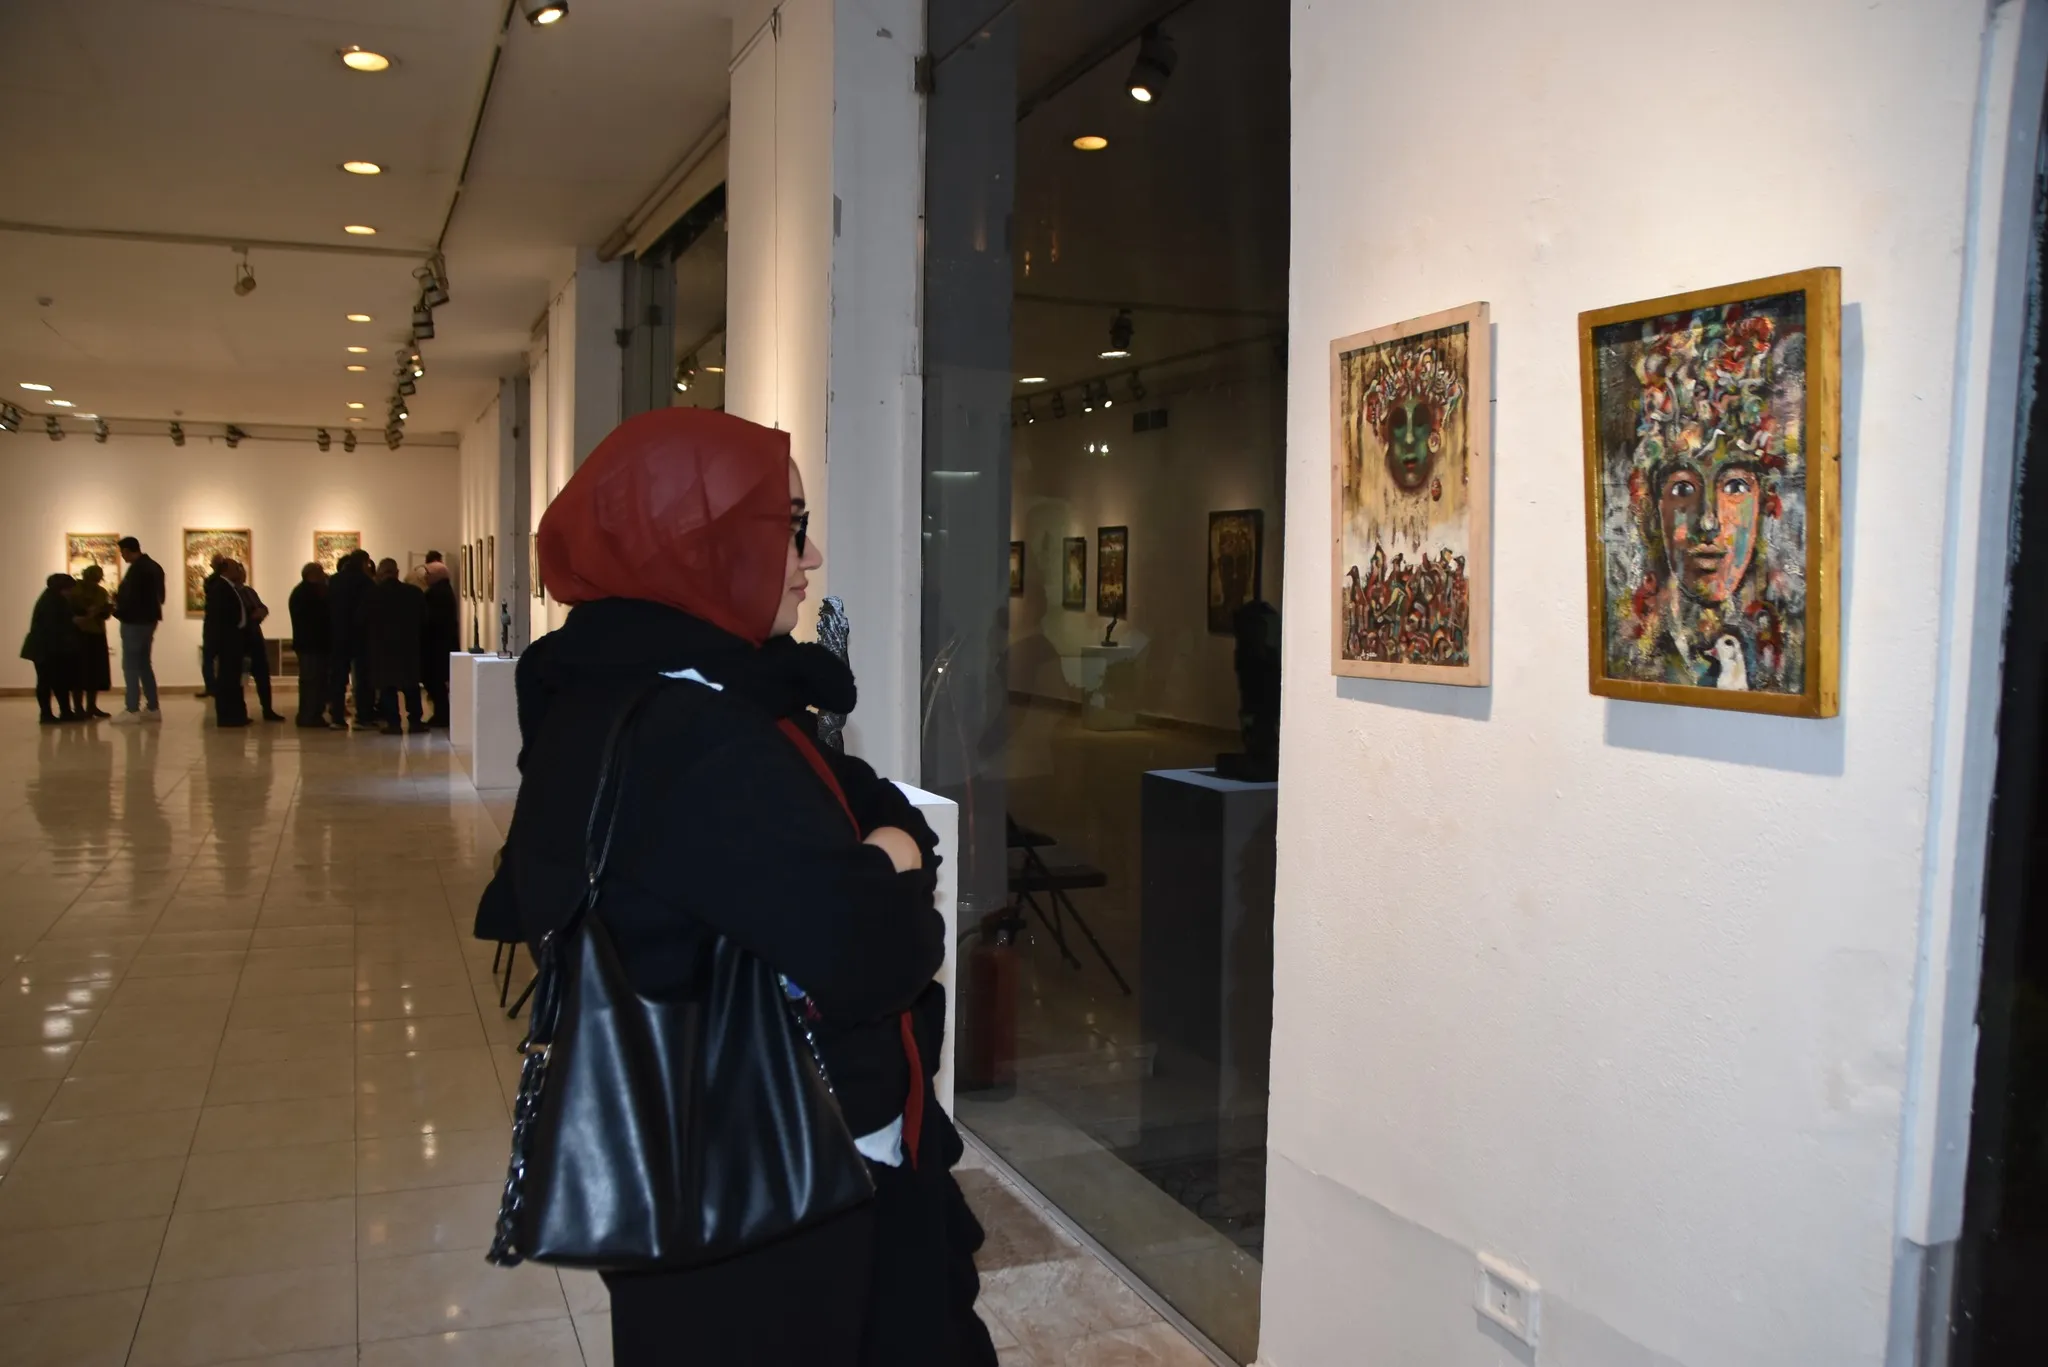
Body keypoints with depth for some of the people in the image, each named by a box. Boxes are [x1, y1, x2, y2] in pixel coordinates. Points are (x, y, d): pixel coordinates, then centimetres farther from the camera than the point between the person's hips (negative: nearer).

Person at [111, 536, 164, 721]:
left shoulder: (135, 569, -18)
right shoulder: (155, 567, 11)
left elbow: (130, 598, -22)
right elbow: (159, 596, 16)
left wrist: (117, 599, -1)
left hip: (134, 621, -9)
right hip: (149, 619, 9)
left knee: (130, 665, -3)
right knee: (144, 664, 14)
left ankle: (132, 710, -3)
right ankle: (153, 709, 14)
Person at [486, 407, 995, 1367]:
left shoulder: (617, 694, 5)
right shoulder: (697, 742, -29)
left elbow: (870, 809, 7)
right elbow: (869, 956, -31)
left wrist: (887, 845, -13)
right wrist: (889, 883, -11)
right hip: (759, 1200, -10)